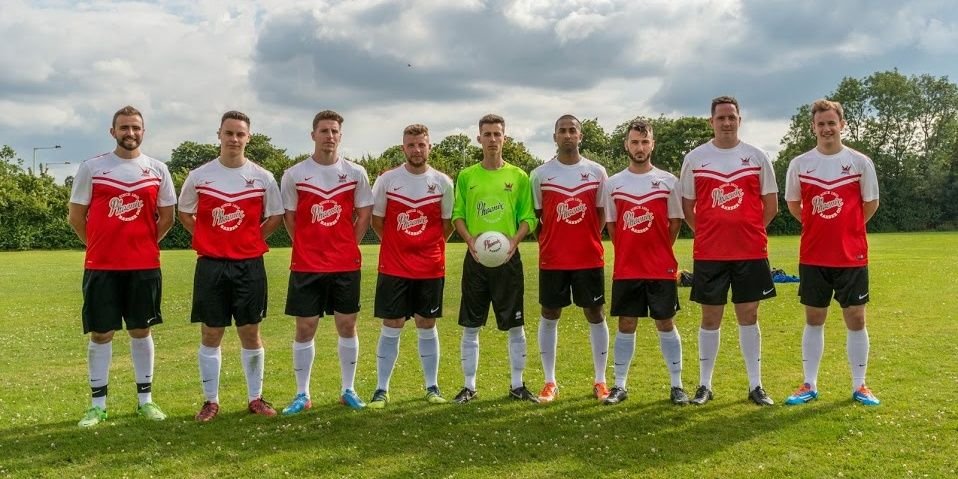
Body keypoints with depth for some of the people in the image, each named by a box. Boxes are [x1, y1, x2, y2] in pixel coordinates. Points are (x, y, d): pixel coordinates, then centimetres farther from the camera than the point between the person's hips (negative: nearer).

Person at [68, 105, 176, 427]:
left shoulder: (157, 170, 4)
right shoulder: (91, 168, 0)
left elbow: (166, 218, 11)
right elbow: (76, 217, 6)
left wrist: (143, 244, 9)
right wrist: (101, 245, 9)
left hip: (144, 266, 1)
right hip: (101, 266, -1)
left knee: (141, 331, 9)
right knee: (100, 333, 4)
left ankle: (145, 400, 18)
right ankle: (98, 404, 14)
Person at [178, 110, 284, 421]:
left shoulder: (263, 177, 1)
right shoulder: (199, 176, 2)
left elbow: (275, 217, 11)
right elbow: (185, 214, 15)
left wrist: (250, 240, 3)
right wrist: (211, 240, 6)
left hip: (249, 265, 0)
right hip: (210, 265, 0)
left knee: (250, 332, 6)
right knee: (210, 334, 5)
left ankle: (256, 398, 18)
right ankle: (211, 401, 17)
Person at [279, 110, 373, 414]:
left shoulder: (356, 173, 2)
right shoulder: (294, 174, 0)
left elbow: (364, 214, 8)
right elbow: (289, 216, 7)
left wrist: (348, 245, 1)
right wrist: (307, 246, 2)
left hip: (346, 264, 1)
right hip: (306, 264, -1)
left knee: (347, 326, 8)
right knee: (304, 329, 4)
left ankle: (349, 390, 21)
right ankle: (302, 395, 15)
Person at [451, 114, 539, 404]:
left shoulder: (518, 176, 4)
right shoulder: (466, 176, 5)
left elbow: (529, 217, 4)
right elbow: (457, 214, 5)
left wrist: (515, 240, -14)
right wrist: (470, 240, -13)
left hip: (508, 258, 0)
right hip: (475, 258, 0)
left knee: (515, 325, 4)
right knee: (471, 326, 5)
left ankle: (517, 385, 18)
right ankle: (469, 386, 16)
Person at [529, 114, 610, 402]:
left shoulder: (597, 172, 3)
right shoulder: (540, 174, 1)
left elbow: (602, 213, 9)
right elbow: (535, 214, 7)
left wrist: (587, 239, 1)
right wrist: (551, 240, 1)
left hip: (590, 257, 0)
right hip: (552, 258, 0)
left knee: (595, 315, 5)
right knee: (549, 316, 5)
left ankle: (600, 381, 17)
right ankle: (550, 382, 17)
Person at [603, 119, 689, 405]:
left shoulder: (668, 181, 1)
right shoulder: (613, 183, 4)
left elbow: (675, 223, 5)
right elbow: (611, 225, 11)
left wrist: (657, 251, 5)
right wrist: (630, 252, 9)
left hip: (661, 268, -1)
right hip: (626, 269, 1)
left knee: (666, 322, 4)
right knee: (626, 324, 7)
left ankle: (677, 385, 14)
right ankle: (620, 386, 16)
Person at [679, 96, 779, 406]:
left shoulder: (757, 156, 4)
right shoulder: (694, 158, 3)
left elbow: (770, 205, 8)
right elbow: (687, 207, 9)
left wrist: (748, 231, 5)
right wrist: (708, 232, 6)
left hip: (751, 251, 0)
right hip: (708, 252, 0)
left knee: (749, 315, 6)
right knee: (710, 317, 6)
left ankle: (756, 385, 16)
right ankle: (705, 385, 16)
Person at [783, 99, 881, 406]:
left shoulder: (861, 162, -2)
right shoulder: (799, 164, 1)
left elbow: (870, 204, 7)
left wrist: (847, 229, 7)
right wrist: (820, 228, 10)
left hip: (852, 256, -1)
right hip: (813, 256, 1)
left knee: (855, 319, 4)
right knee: (814, 320, 9)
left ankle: (859, 386, 17)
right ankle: (810, 385, 17)